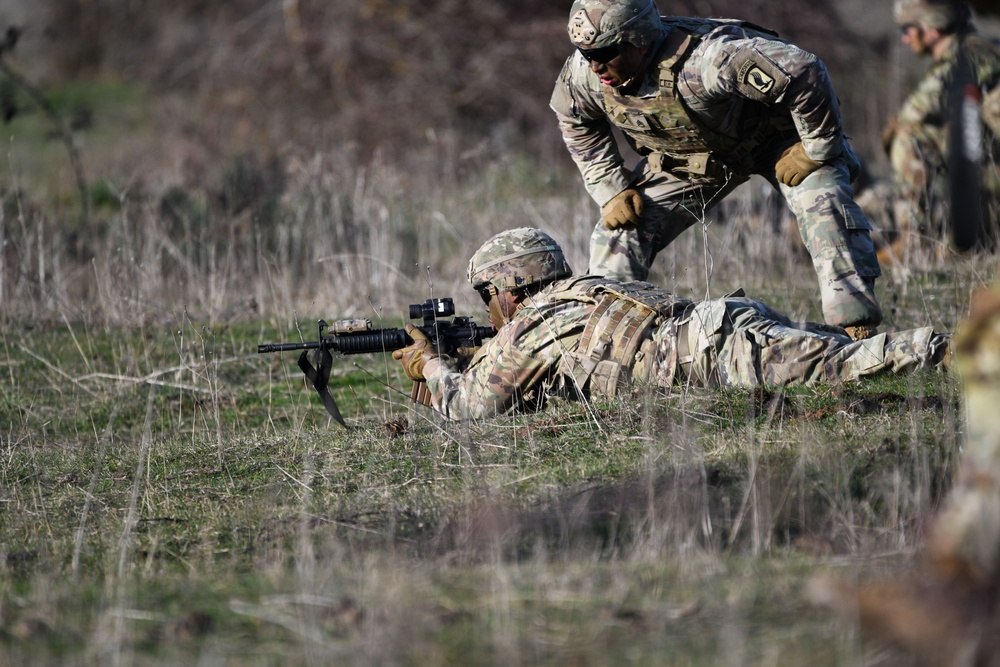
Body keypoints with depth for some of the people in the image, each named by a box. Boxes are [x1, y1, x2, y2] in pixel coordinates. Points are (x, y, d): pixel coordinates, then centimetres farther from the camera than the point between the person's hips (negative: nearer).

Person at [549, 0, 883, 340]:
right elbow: (578, 124, 2)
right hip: (684, 156, 6)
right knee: (620, 228, -5)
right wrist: (612, 190, -7)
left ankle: (856, 330, -29)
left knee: (823, 203, -29)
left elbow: (804, 73, -46)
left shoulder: (703, 60, -45)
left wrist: (816, 150, -32)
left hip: (775, 136, -6)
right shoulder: (584, 72, -23)